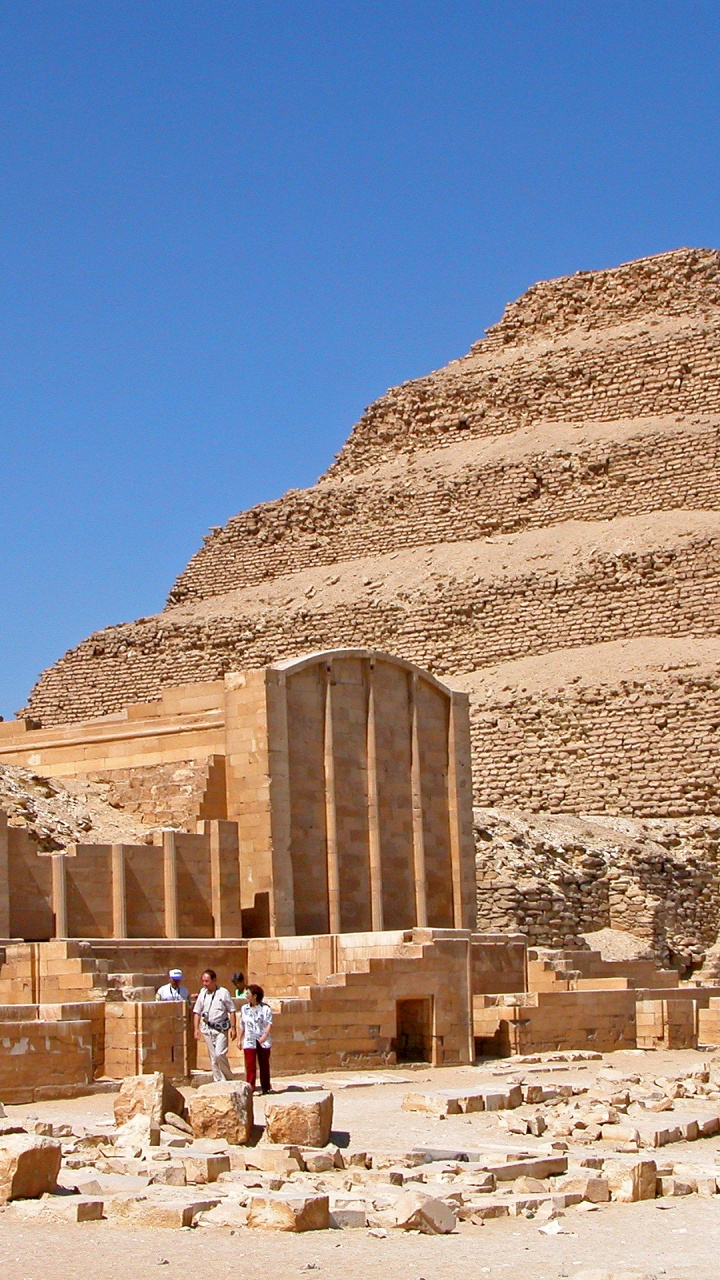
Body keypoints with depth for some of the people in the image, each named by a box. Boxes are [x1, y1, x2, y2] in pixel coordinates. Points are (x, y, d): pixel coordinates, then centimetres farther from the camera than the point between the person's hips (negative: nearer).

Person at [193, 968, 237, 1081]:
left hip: (221, 1029, -4)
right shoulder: (202, 993, 7)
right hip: (207, 1028, 4)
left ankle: (229, 1078, 1)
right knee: (213, 1057, 7)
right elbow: (197, 1012, 13)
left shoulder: (223, 992, -4)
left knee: (219, 1054, -15)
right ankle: (218, 1081, 13)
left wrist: (233, 1027, -5)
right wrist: (196, 1028, 7)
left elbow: (232, 1011, -1)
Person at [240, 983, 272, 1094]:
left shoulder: (265, 1008, -2)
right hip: (249, 1041, 2)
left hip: (263, 1041, -2)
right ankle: (250, 1088, -12)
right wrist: (240, 1040, 16)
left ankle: (265, 1088, 17)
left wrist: (265, 1034, -25)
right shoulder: (244, 1009, 10)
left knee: (264, 1065, 6)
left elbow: (269, 1023, -9)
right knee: (250, 1065, -9)